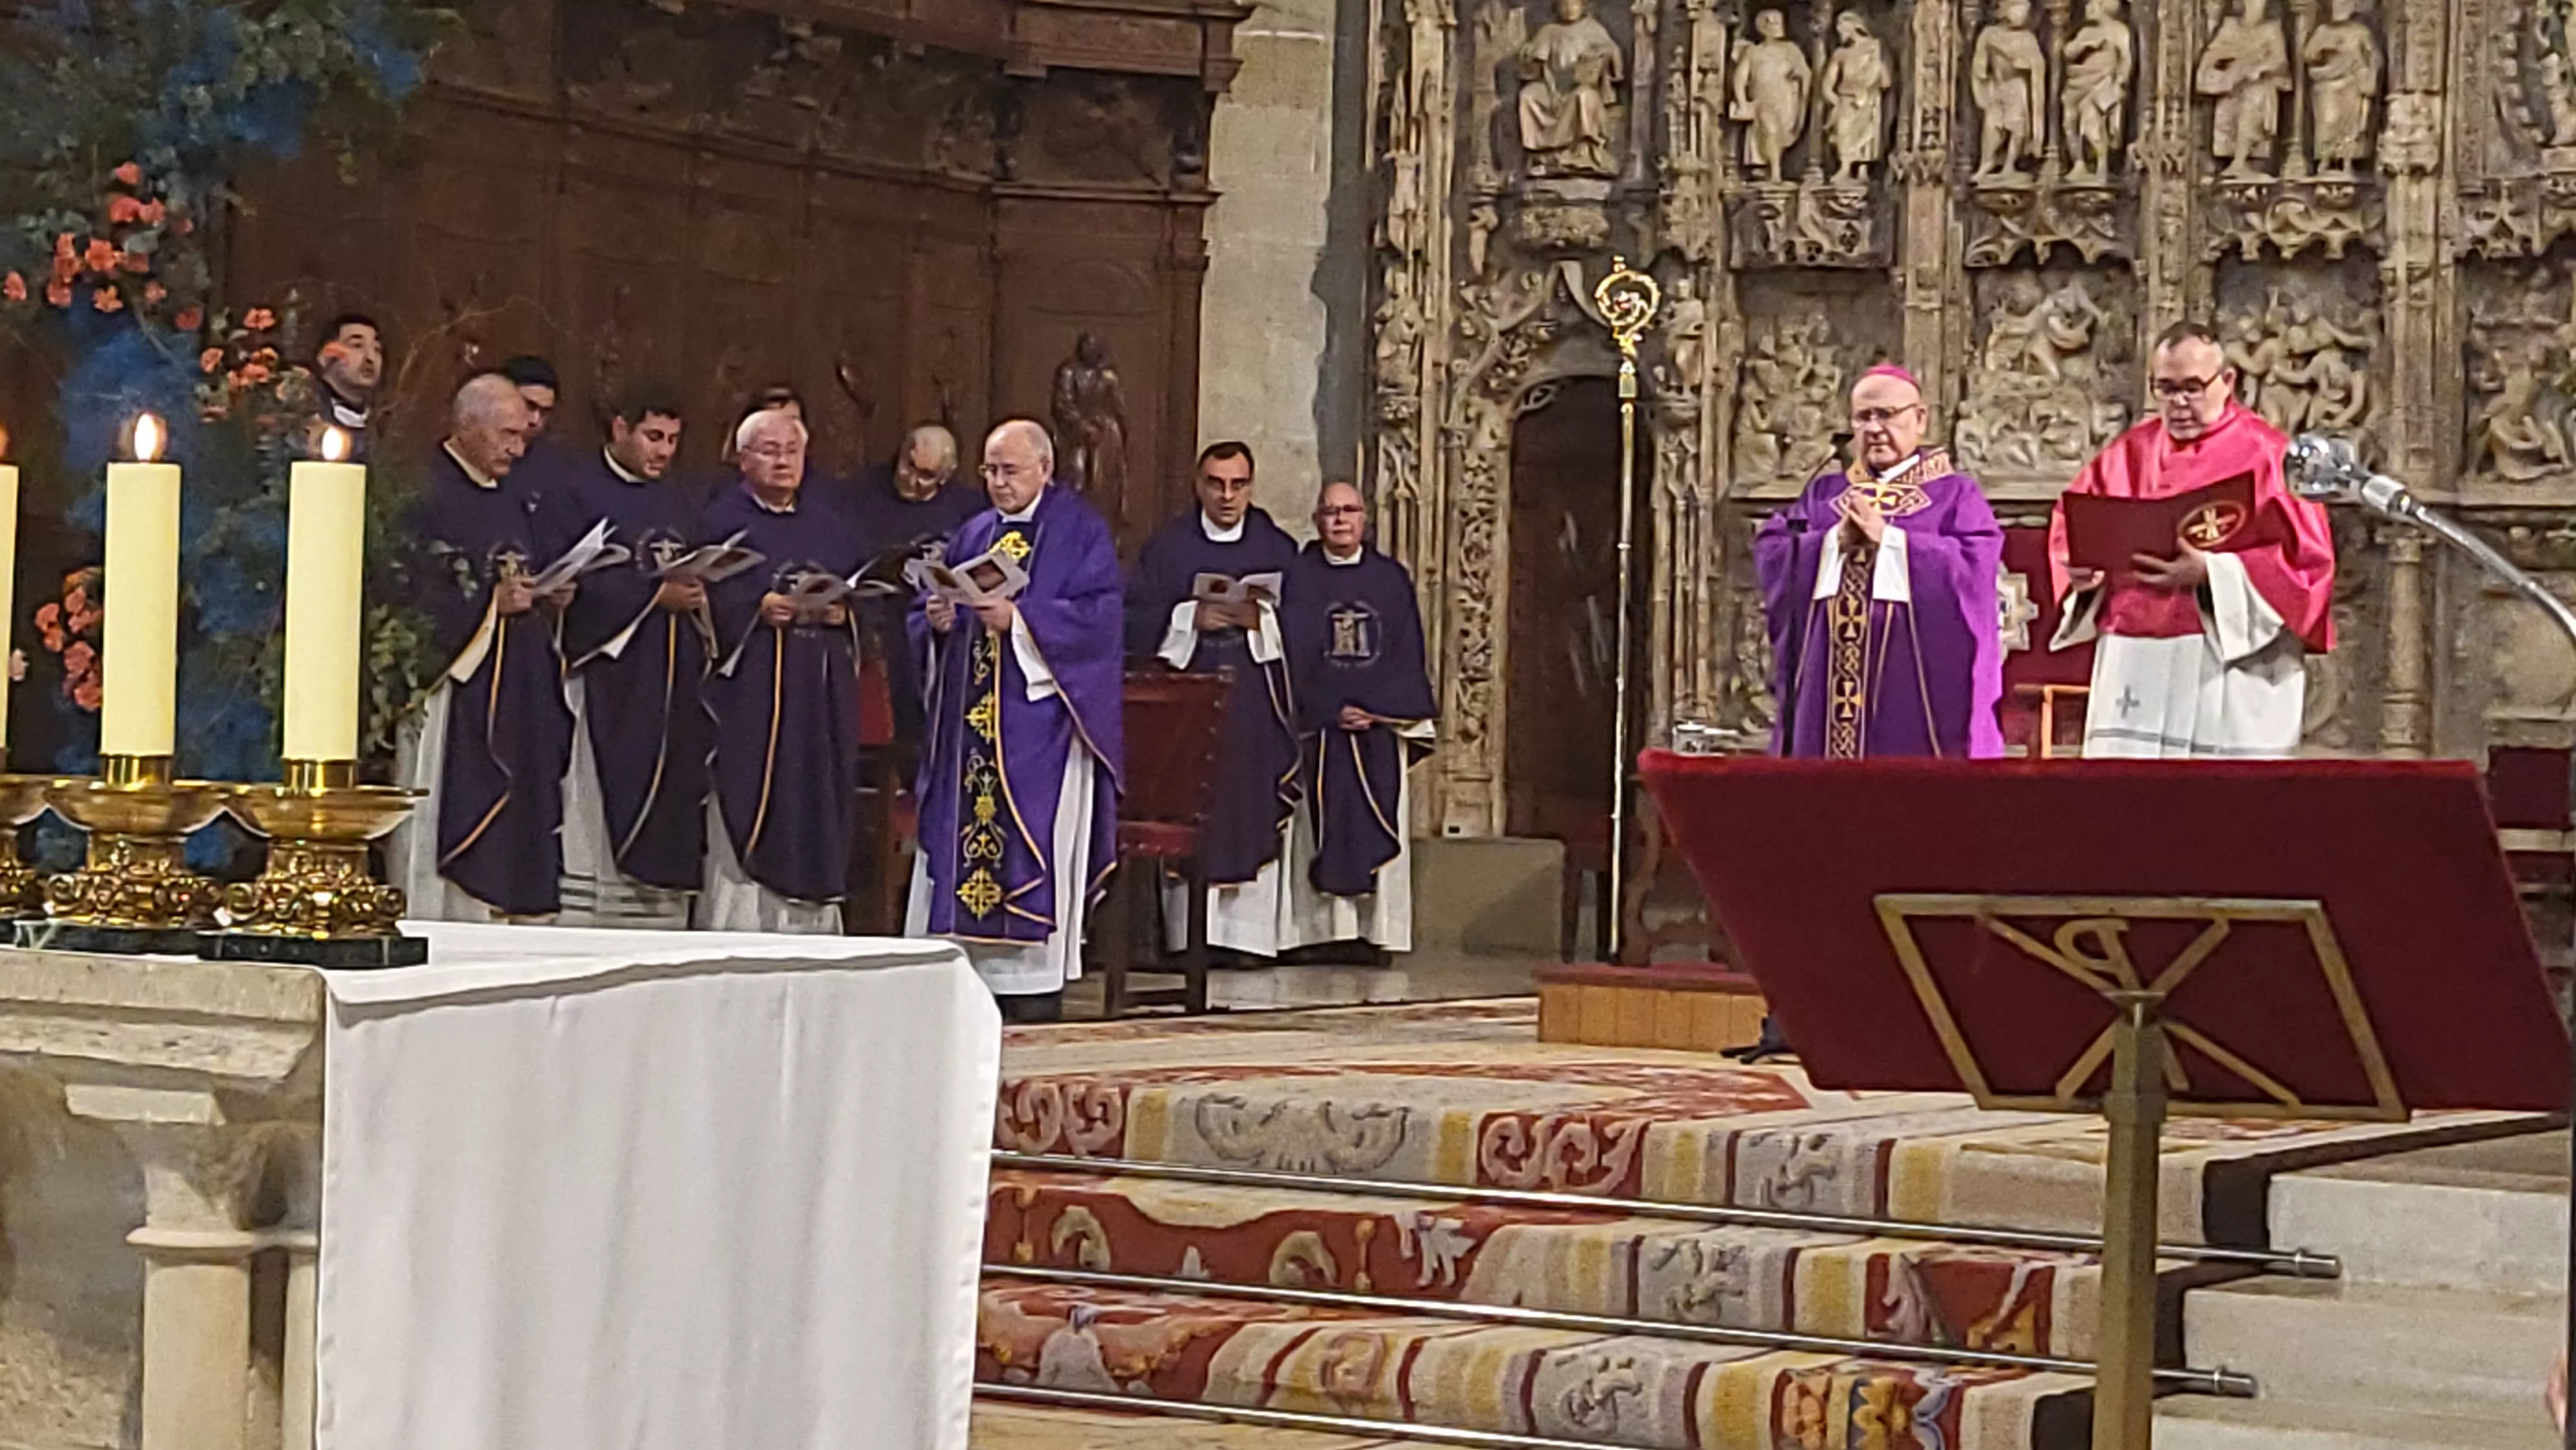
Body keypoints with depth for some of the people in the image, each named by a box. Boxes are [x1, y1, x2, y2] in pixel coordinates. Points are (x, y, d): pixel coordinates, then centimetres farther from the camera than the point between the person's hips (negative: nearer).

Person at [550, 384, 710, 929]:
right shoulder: (577, 489, -3)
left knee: (670, 817, 2)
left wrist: (697, 596, -3)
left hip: (674, 681, 6)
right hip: (611, 680, -6)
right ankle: (588, 927, -7)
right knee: (601, 820, -9)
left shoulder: (673, 500, 19)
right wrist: (655, 595, -15)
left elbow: (698, 576, 20)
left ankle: (659, 923, 4)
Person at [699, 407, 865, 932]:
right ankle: (739, 932, -7)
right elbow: (710, 600, -7)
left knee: (818, 826, 2)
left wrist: (841, 612, -9)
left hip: (823, 700, 5)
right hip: (751, 694, -5)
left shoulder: (829, 527, 19)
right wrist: (762, 608, -20)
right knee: (753, 819, -8)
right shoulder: (722, 520, 4)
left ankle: (812, 925, 6)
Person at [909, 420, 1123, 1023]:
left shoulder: (1079, 532, 0)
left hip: (1039, 719, -6)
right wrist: (937, 620, -5)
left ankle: (1033, 985, -6)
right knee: (961, 833, 1)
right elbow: (923, 614, 18)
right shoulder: (973, 535, 18)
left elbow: (1097, 614, -12)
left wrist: (1019, 619, -21)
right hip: (970, 718, 6)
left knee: (1031, 841, -8)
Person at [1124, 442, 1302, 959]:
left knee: (1254, 815, -3)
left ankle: (1249, 931, -1)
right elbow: (1136, 619, -1)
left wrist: (1262, 619, -13)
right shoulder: (1168, 546, 7)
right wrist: (1192, 618, -14)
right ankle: (1188, 932, -1)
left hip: (1255, 703, 1)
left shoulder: (1279, 549, 10)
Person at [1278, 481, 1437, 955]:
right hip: (1318, 728, -1)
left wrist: (1375, 710, -7)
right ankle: (1326, 930, -5)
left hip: (1381, 726, 2)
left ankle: (1378, 929, -2)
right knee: (1324, 827, -5)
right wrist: (1334, 711, -11)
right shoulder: (1298, 579, 6)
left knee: (1381, 825, -3)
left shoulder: (1392, 579, 10)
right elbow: (1294, 655, 0)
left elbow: (1409, 655, 7)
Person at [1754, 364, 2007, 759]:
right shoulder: (1824, 493, 18)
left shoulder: (1954, 494, 8)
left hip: (1913, 679, -3)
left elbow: (1973, 566, -9)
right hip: (1830, 678, 4)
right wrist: (1836, 543, -11)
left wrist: (1889, 538, -12)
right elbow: (1771, 554, 6)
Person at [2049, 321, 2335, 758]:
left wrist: (2210, 572, -21)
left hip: (2234, 662, -4)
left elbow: (2303, 556, -10)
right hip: (2135, 666, 4)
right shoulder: (2128, 453, 13)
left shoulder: (2266, 455, -2)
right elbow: (2068, 528, 16)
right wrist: (2081, 567, -7)